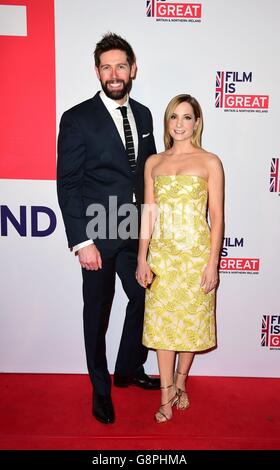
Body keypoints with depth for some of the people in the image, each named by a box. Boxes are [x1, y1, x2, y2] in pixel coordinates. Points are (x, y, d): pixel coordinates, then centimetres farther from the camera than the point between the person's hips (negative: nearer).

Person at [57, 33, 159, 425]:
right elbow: (67, 185, -11)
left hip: (136, 232, 6)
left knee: (144, 299, 15)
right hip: (98, 235, -5)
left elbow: (148, 171, 13)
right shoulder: (77, 119, -9)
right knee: (97, 313, 10)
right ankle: (101, 389, 34)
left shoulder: (143, 115, 9)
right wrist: (82, 242, -16)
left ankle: (129, 370, 41)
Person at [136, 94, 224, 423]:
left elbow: (217, 217, -3)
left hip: (196, 254, -2)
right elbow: (148, 213, 6)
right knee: (162, 322, 7)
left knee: (191, 321, 10)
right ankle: (167, 396, 23)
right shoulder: (153, 162, 8)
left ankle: (180, 382, 36)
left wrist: (212, 263, -8)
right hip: (161, 254, 2)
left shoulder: (209, 162, 0)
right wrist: (142, 258, 0)